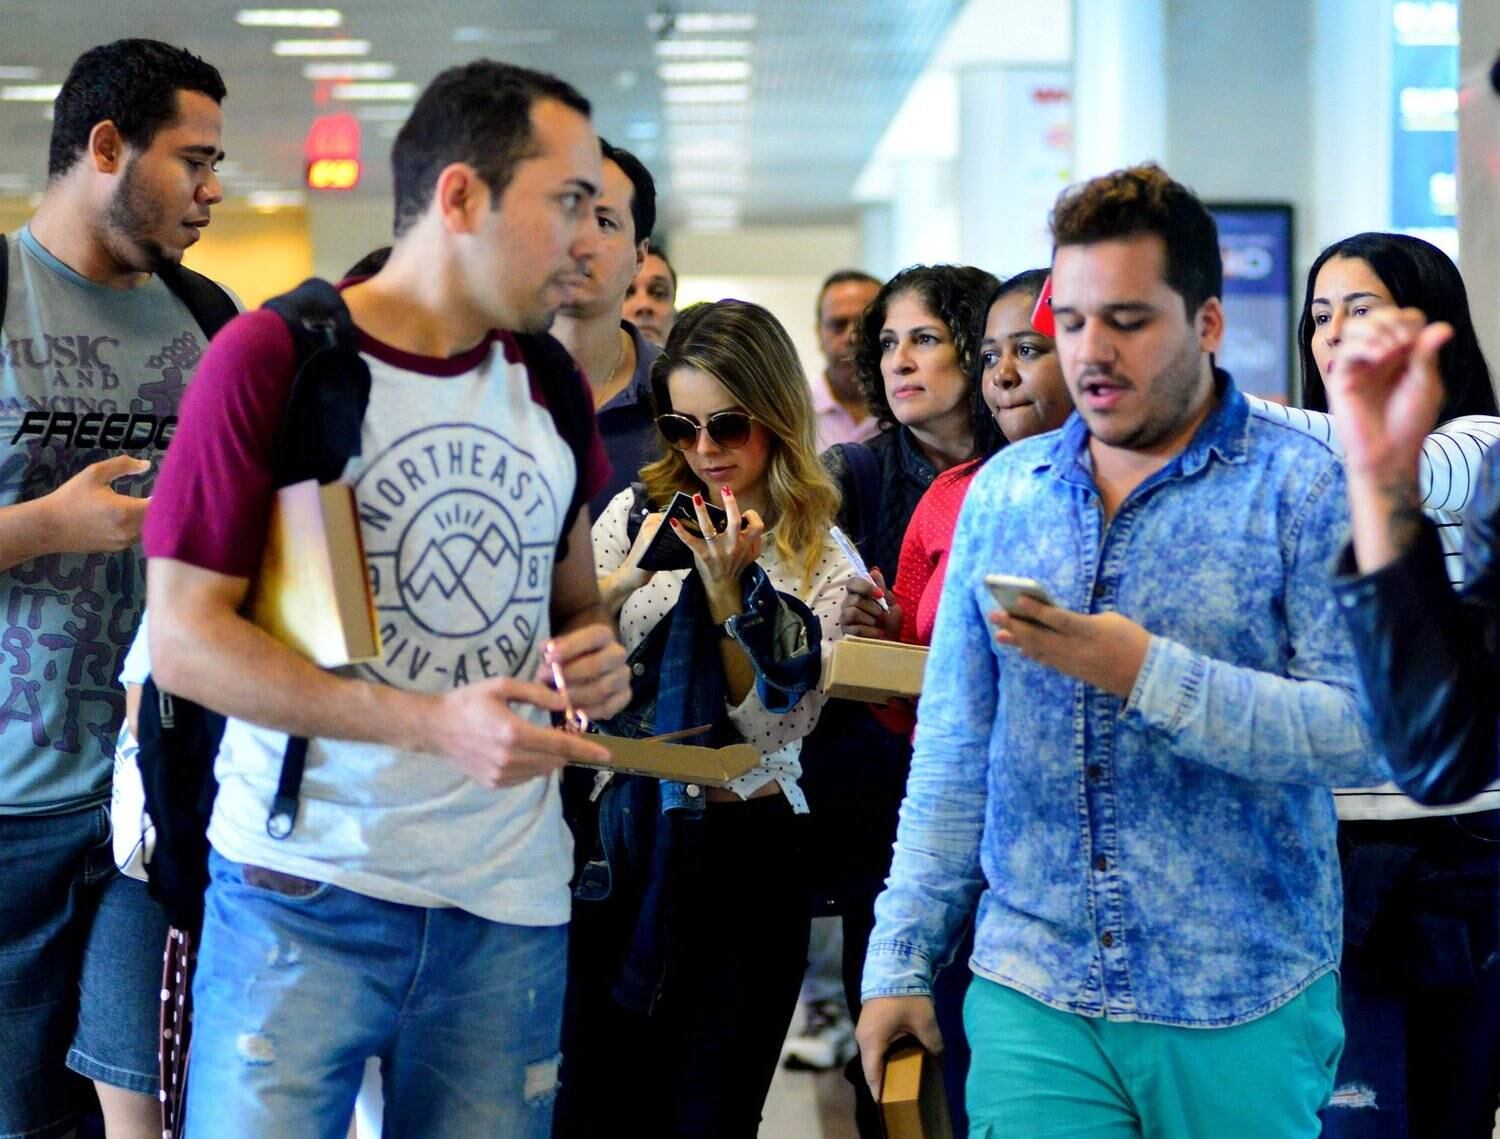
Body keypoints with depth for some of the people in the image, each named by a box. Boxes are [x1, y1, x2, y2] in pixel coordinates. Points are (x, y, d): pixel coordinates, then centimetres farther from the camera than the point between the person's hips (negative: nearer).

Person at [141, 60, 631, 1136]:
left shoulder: (554, 385, 9)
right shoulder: (272, 358, -9)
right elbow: (185, 639, -13)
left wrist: (596, 652, -1)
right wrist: (435, 723, -23)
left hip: (512, 908, 5)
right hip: (304, 898, -5)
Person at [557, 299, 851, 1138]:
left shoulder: (825, 561, 1)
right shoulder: (638, 514, 5)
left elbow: (774, 728, -8)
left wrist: (728, 593, -16)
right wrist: (624, 580, -17)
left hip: (747, 855, -1)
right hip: (621, 839, 1)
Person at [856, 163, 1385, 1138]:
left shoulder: (1305, 489, -4)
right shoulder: (1004, 491, 10)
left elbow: (1366, 732, -14)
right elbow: (953, 753, 12)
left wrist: (1149, 673, -21)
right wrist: (902, 959, 8)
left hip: (1244, 1016, -3)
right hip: (1032, 996, 3)